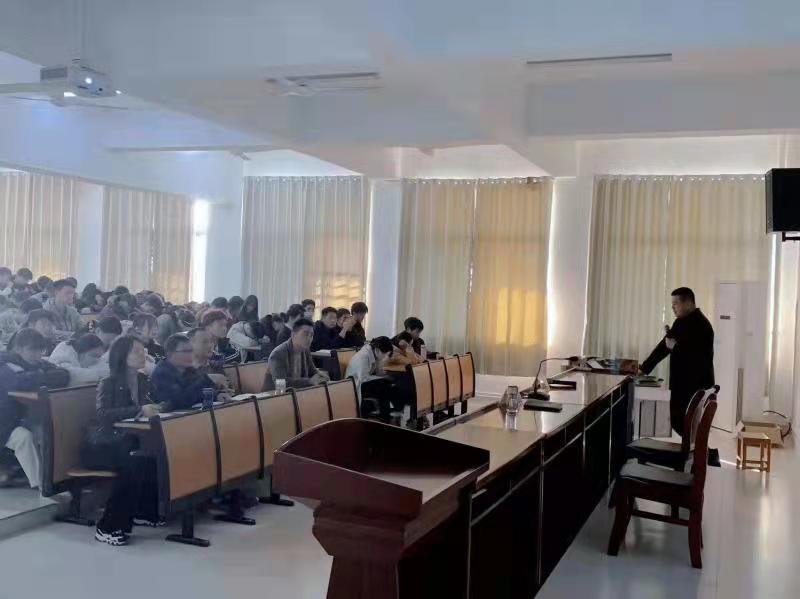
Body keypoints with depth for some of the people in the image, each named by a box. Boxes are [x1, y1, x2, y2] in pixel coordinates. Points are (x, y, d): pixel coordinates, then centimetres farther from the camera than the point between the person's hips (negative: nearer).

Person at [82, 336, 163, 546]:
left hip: (129, 442, 6)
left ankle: (144, 512, -5)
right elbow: (103, 414, -25)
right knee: (134, 461, -35)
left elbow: (153, 406, 11)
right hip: (100, 446, -6)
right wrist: (139, 410, -36)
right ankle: (108, 527, -25)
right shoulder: (108, 384, -9)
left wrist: (156, 409, -13)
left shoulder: (143, 381, 10)